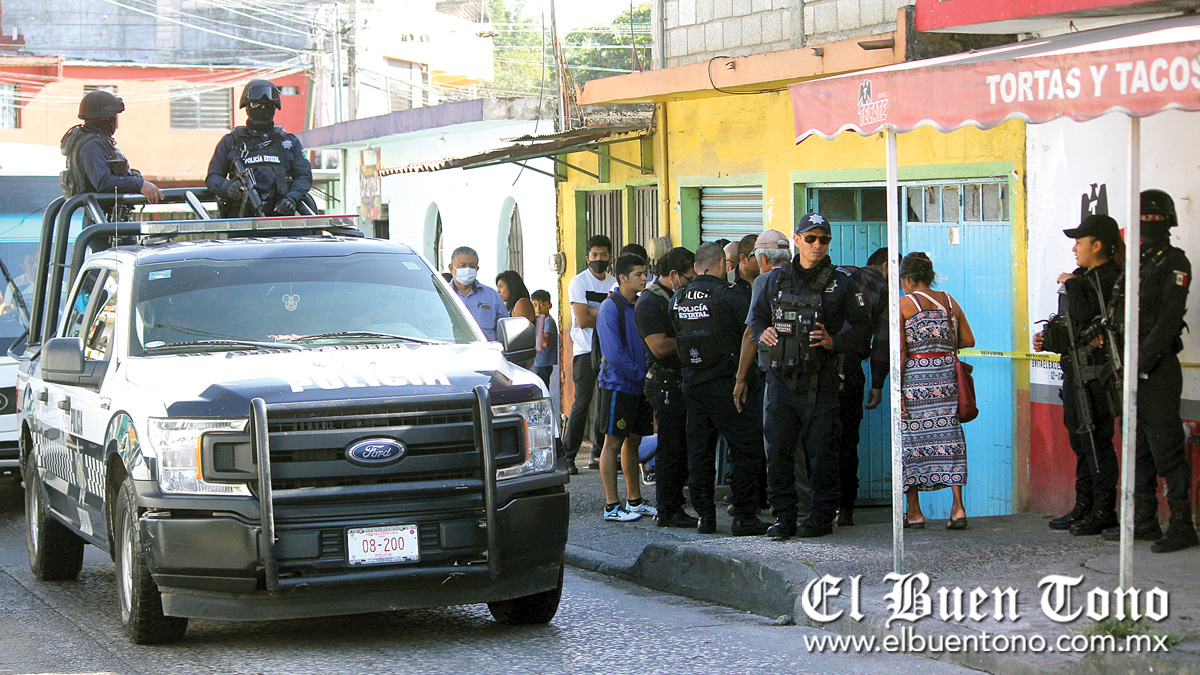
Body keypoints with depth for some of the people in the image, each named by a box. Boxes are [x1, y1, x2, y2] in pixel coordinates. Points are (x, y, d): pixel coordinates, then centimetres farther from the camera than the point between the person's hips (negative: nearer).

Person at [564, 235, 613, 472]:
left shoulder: (614, 284, 13)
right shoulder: (578, 282, -3)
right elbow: (582, 321, -12)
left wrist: (594, 312, -13)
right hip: (586, 351, -5)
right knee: (582, 402, -10)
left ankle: (599, 453, 11)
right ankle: (569, 456, -8)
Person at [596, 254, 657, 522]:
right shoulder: (611, 308, -12)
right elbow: (614, 354, -18)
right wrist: (641, 374, -15)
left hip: (639, 386, 8)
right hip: (618, 384, -8)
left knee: (633, 440, 13)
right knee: (614, 442, -4)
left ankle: (635, 501, 21)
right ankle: (612, 506, -2)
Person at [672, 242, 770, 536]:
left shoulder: (678, 299, 7)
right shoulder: (728, 296, -10)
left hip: (691, 384, 6)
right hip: (723, 384, -6)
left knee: (699, 451, 10)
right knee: (747, 447, 0)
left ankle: (705, 515, 11)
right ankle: (744, 516, -3)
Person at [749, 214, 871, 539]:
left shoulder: (841, 282, 3)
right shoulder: (776, 278, 11)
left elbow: (862, 326, 3)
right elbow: (756, 316, 20)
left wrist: (833, 342, -13)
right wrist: (763, 333, -2)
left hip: (820, 381, -3)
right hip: (780, 378, 3)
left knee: (821, 451, 1)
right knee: (777, 450, 2)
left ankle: (822, 515, 11)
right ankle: (783, 516, 10)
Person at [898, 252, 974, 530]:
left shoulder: (904, 305, -4)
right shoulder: (949, 301, 9)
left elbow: (900, 353, -9)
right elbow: (968, 340, 11)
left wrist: (897, 392, -9)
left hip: (914, 379, -4)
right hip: (946, 376, 4)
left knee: (911, 438, 5)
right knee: (948, 435, 5)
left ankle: (914, 512, 8)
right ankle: (958, 507, -3)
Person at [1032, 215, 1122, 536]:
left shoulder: (1111, 278, -12)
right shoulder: (1084, 277, 16)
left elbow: (1085, 315, -25)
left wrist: (1070, 284, -13)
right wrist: (1047, 340, 12)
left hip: (1097, 374, -10)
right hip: (1074, 372, 10)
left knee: (1096, 441, -7)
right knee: (1081, 442, 13)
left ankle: (1104, 511, -2)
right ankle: (1083, 507, 20)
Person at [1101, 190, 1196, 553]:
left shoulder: (1174, 263, -7)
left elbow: (1169, 319, -16)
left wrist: (1143, 361, -20)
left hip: (1158, 369, -8)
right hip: (1133, 370, 8)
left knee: (1166, 448, -9)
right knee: (1136, 448, 12)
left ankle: (1182, 526, -6)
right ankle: (1143, 520, 19)